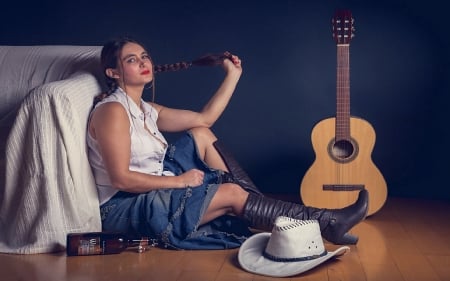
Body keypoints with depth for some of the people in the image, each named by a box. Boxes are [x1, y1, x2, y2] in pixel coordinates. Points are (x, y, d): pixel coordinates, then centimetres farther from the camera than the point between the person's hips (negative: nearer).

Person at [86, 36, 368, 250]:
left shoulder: (147, 110, 12)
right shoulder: (112, 110, -15)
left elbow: (205, 118, 9)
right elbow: (121, 179, -22)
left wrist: (233, 74, 11)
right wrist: (180, 180, -17)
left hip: (154, 192, 9)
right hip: (126, 208, -9)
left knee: (200, 134, 0)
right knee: (232, 194, -16)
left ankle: (276, 218, -6)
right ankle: (326, 222, -12)